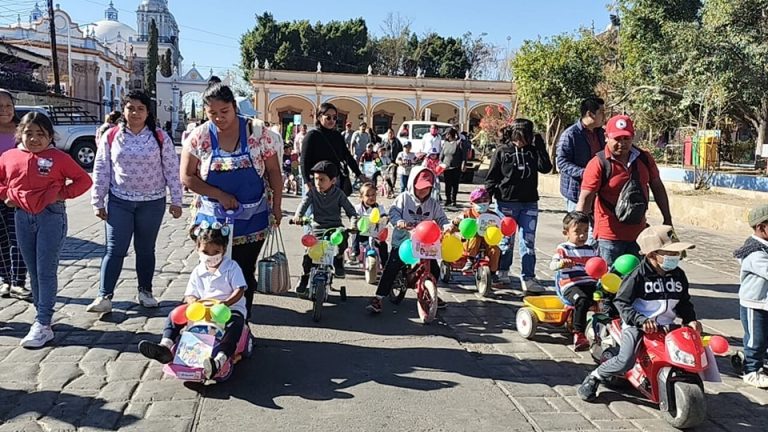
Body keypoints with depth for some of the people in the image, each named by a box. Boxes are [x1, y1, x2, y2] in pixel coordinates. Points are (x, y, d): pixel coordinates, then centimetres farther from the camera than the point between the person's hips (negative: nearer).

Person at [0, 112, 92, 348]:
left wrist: (62, 194, -9)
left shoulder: (59, 158, -4)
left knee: (46, 271, -5)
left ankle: (43, 325, -3)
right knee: (33, 271, 11)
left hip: (51, 216, -5)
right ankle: (43, 316, 22)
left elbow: (84, 180, 0)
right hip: (22, 217, 5)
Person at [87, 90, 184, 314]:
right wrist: (98, 202, 2)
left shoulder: (160, 137, -2)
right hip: (119, 201, 0)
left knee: (146, 249, 12)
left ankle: (145, 292, 26)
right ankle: (104, 296, 4)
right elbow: (101, 170, 3)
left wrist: (176, 200, -2)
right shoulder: (111, 136, -1)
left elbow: (172, 170, 0)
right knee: (115, 250, -1)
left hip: (152, 202, 0)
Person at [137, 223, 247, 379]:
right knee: (175, 314, -8)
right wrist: (194, 302, -19)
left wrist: (225, 303, -31)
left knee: (235, 322, -39)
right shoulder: (198, 272, 9)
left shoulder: (232, 267, -4)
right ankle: (166, 346, -21)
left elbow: (239, 291, -13)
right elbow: (190, 295, 8)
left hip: (231, 308, -5)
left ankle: (219, 360, -58)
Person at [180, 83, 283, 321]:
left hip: (252, 219, 0)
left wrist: (276, 207, -2)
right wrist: (220, 195, -15)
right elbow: (187, 177, -4)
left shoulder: (258, 133, -8)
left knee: (245, 274, 9)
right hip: (212, 220, 0)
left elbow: (273, 172, -1)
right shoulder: (198, 137, -6)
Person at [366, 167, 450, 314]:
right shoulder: (404, 198, -5)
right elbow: (393, 211, -14)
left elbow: (441, 218, 3)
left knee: (434, 269, 7)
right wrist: (398, 221, -36)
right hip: (402, 240, -4)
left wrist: (448, 225, -20)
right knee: (391, 268, -11)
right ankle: (377, 298, -6)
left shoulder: (433, 204, 6)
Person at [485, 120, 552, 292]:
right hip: (507, 202, -3)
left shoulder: (533, 150, 6)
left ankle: (528, 278, 5)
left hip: (530, 203, 3)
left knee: (528, 241, 2)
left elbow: (546, 168, -5)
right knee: (506, 241, 7)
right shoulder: (502, 151, -2)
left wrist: (540, 146, -7)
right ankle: (501, 274, 23)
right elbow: (491, 177, 0)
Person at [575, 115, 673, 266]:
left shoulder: (644, 159, 3)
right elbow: (585, 198, -18)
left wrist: (667, 219, 16)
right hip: (609, 237, -5)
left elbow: (657, 187, 15)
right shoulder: (598, 164, -12)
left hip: (638, 234, 5)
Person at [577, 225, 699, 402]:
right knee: (625, 362, -22)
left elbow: (684, 302, 17)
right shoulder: (638, 275, -12)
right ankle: (594, 377, 2)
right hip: (637, 325, -6)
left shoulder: (678, 275, 7)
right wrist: (641, 321, -24)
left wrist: (691, 320, -1)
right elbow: (621, 302, -13)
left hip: (666, 326, 6)